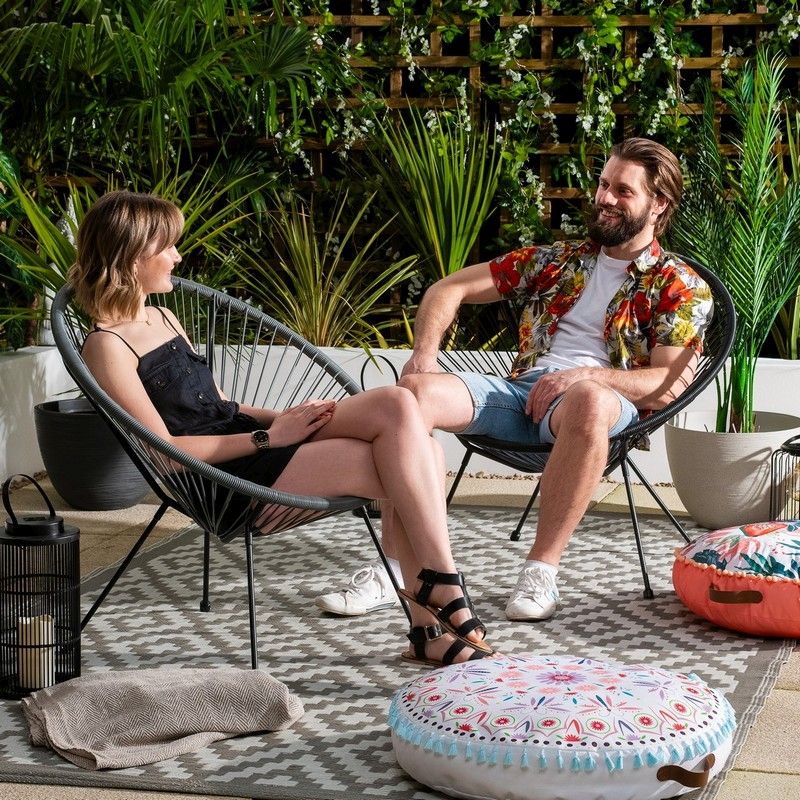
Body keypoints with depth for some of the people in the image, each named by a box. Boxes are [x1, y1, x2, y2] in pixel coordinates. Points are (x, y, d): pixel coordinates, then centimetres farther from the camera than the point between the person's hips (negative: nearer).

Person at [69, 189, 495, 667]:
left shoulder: (163, 318, 21)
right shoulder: (107, 346, -8)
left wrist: (283, 418, 1)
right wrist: (267, 437, -13)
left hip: (252, 441, 9)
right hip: (228, 483, -9)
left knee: (411, 430, -16)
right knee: (405, 467, -22)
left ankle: (429, 626, -16)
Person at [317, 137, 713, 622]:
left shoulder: (681, 287, 11)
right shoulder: (558, 261, 23)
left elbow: (669, 384, -4)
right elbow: (451, 288, 21)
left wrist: (586, 374, -18)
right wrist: (425, 352, 2)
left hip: (611, 405, -4)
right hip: (522, 392, 4)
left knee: (589, 400, -43)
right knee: (416, 390, -23)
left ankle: (542, 569, -34)